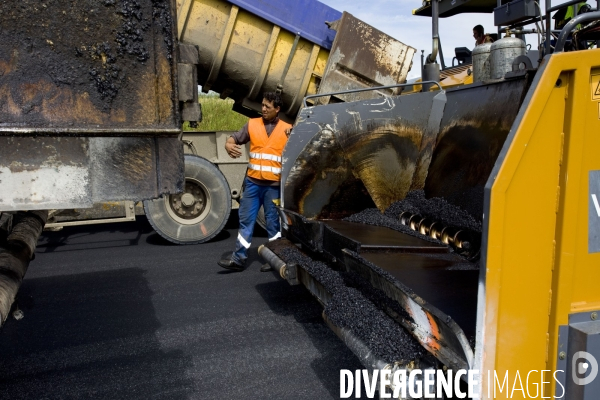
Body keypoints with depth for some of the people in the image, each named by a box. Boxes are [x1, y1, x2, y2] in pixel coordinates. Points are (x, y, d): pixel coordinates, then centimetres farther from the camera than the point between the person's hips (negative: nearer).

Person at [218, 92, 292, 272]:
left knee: (273, 222, 7)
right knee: (246, 220, 6)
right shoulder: (252, 124, 7)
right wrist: (228, 145, -15)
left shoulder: (287, 129, 2)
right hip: (253, 182, 2)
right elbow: (235, 138, 8)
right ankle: (238, 258, 13)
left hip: (274, 184, -2)